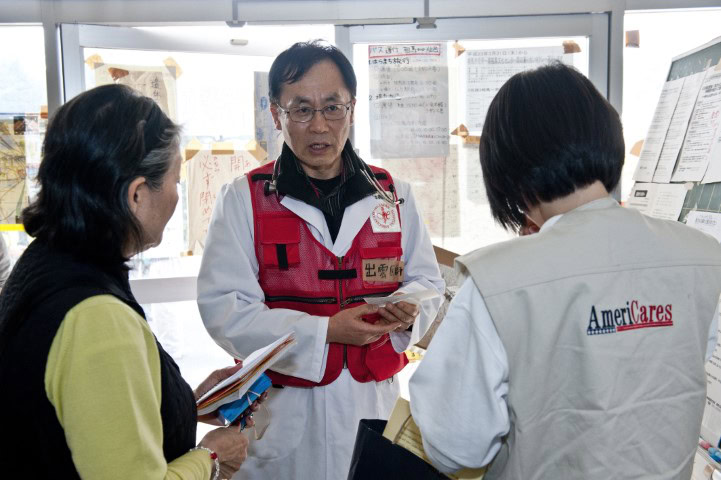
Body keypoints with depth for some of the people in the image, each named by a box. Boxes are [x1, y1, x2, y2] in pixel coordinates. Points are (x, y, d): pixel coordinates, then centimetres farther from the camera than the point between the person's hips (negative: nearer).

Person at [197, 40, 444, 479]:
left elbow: (428, 280, 10)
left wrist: (409, 309, -13)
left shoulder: (393, 195, 4)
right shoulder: (243, 199, -5)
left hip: (376, 400, 3)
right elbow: (224, 308, -12)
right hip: (284, 415, -2)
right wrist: (323, 332, -20)